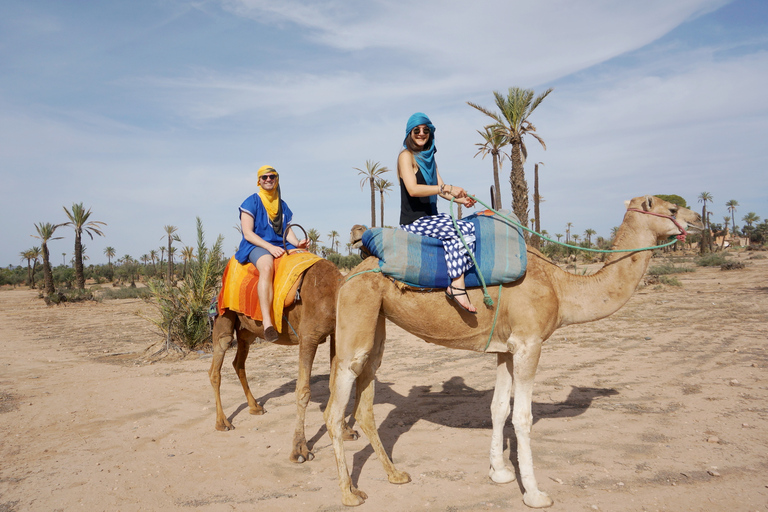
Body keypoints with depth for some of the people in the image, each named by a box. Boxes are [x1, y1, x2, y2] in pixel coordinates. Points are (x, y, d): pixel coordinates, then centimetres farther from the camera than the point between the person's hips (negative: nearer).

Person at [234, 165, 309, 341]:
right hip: (256, 246, -6)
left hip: (281, 247, 6)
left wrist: (297, 243, -7)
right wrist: (270, 247, -19)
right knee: (267, 266, -40)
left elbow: (288, 231, 16)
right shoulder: (251, 203, 3)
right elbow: (248, 234, -6)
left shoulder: (283, 205, 19)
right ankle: (267, 322, -48)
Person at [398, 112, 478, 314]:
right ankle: (457, 286, -24)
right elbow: (412, 189, -22)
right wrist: (448, 188, -28)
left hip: (430, 218, 8)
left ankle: (457, 281, -19)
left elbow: (440, 189, 15)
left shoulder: (429, 158, 20)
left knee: (468, 227, -13)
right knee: (453, 231, -27)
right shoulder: (406, 156, -6)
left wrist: (461, 199, -5)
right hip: (413, 221, -8)